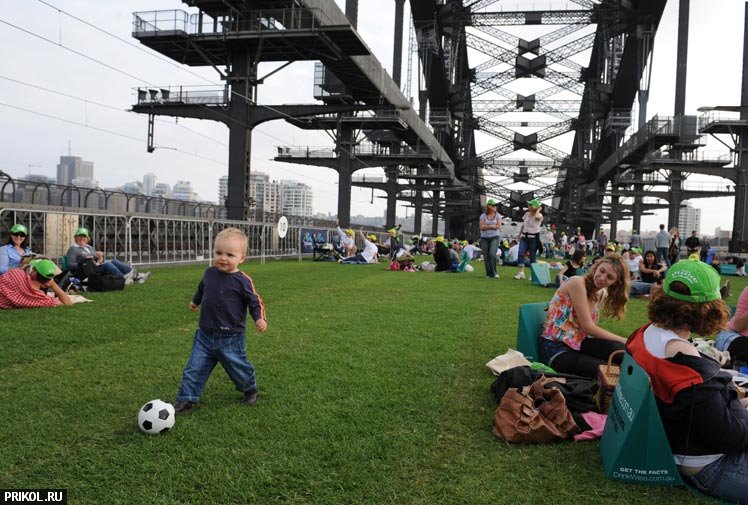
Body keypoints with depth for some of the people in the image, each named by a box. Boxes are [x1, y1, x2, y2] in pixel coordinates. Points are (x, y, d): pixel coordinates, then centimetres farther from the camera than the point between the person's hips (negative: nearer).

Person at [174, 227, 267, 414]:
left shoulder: (243, 280, -15)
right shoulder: (209, 273, 1)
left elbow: (255, 302, -7)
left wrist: (260, 319, -24)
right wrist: (195, 301, 41)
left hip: (231, 338, -4)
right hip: (205, 335, 4)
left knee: (238, 367, 11)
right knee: (194, 368, 2)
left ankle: (251, 390, 37)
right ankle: (186, 399, 13)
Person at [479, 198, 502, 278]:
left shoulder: (497, 215, 5)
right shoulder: (483, 215, 3)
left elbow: (498, 226, -6)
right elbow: (481, 227, -6)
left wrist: (487, 226, -9)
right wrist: (492, 226, -11)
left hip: (495, 237, -1)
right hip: (484, 238, 1)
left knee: (492, 254, -20)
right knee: (486, 256, 2)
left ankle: (494, 272, -10)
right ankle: (489, 273, 14)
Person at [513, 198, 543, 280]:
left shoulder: (539, 215, -7)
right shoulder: (527, 214, 11)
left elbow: (537, 216, -33)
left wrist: (538, 209, -14)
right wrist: (520, 234, 16)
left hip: (534, 237, -5)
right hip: (524, 237, 5)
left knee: (532, 256, 0)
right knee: (520, 253, -10)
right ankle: (521, 272, -10)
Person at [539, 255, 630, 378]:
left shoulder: (602, 294, 9)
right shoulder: (577, 283, -15)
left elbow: (589, 328, 4)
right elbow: (588, 327, -17)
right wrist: (624, 341, -12)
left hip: (578, 343, 7)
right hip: (556, 349, -7)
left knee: (620, 350, -21)